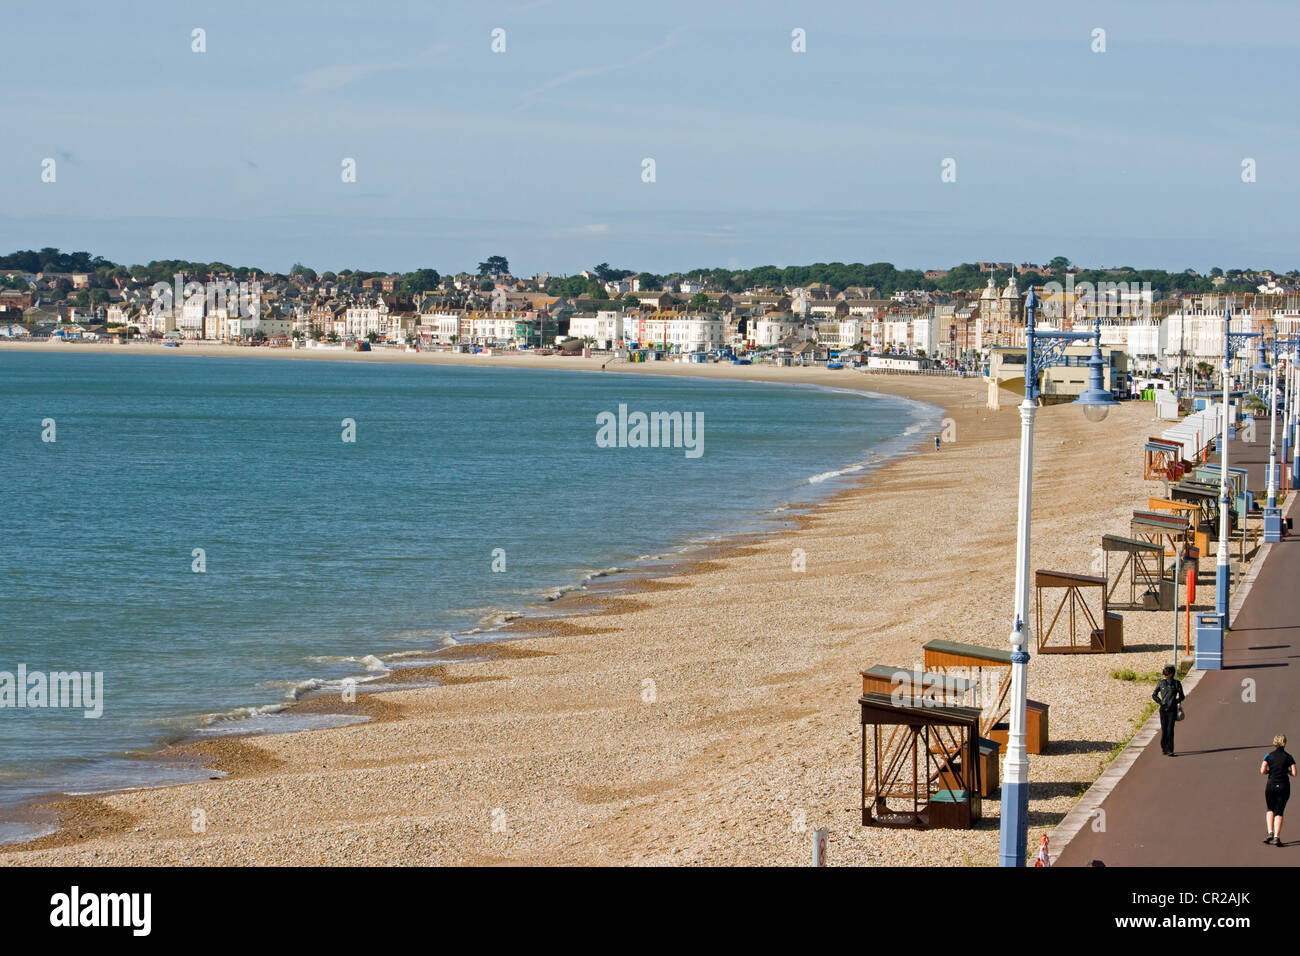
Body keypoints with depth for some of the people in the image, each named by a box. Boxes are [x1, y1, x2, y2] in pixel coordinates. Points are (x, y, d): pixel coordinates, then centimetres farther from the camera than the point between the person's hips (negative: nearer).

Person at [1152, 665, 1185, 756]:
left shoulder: (1176, 683, 0)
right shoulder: (1161, 683, 3)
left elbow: (1182, 696, 9)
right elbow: (1154, 695, 11)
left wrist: (1175, 702, -5)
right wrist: (1160, 702, -1)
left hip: (1172, 710, -2)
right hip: (1163, 709, 2)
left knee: (1170, 729, -8)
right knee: (1164, 729, 4)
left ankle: (1170, 751, -6)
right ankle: (1163, 748, 22)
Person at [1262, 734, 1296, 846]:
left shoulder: (1269, 756, -2)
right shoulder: (1288, 757, -1)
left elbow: (1262, 771, -12)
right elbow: (1294, 773, -6)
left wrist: (1269, 771, 9)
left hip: (1271, 786, 0)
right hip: (1284, 786, 0)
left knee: (1270, 809, 20)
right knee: (1279, 812, 5)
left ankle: (1270, 833, 5)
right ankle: (1276, 837, -5)